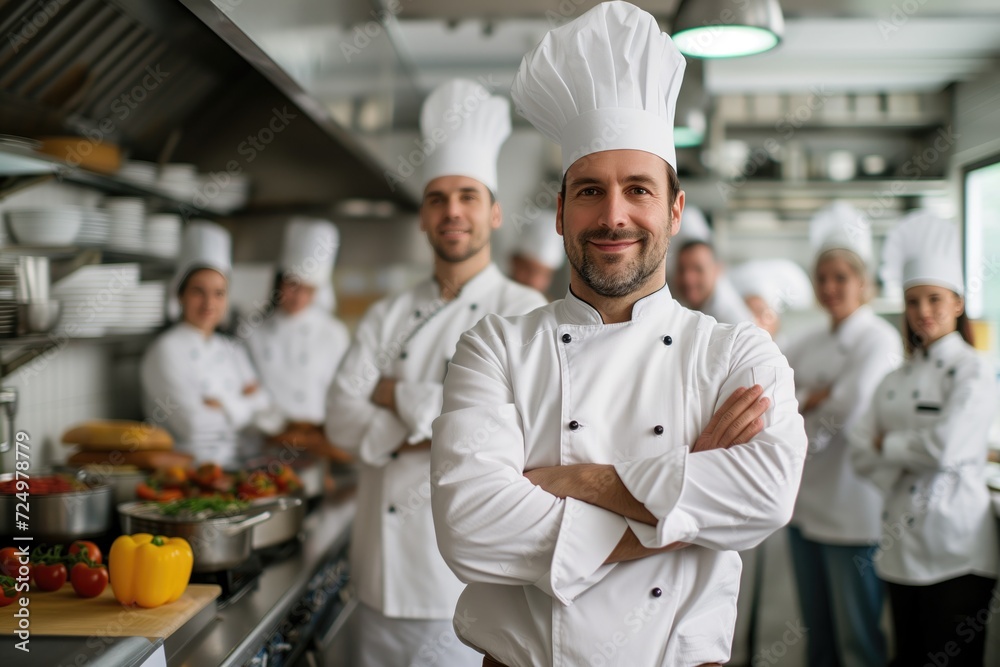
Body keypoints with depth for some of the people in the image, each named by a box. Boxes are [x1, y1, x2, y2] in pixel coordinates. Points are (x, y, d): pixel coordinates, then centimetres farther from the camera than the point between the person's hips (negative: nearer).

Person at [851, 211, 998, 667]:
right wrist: (905, 462, -11)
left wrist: (887, 445, -4)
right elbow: (861, 452, 5)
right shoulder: (894, 381, 11)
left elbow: (945, 447, -18)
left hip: (955, 549, -6)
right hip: (901, 545, 6)